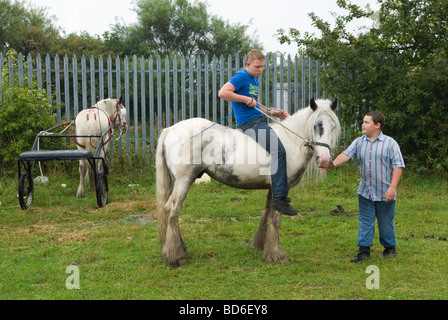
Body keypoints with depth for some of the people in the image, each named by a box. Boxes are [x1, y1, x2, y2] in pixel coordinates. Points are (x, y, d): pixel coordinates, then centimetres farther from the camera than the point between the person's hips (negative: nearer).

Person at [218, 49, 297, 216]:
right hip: (249, 123, -11)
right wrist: (246, 99, -17)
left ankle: (275, 191, 27)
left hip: (259, 121, 11)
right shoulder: (241, 77, -7)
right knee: (278, 150, -24)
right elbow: (223, 93, -20)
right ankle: (279, 198, -26)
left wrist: (274, 113, 15)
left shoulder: (255, 81, 21)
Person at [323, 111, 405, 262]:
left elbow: (398, 165, -9)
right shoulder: (359, 142, 5)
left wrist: (392, 187, -17)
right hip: (365, 192, 4)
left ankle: (390, 248, 24)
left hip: (384, 193, -4)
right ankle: (364, 250, 11)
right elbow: (346, 154, -7)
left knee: (385, 222, 7)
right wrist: (333, 164, -27)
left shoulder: (390, 143, -6)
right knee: (365, 221, 5)